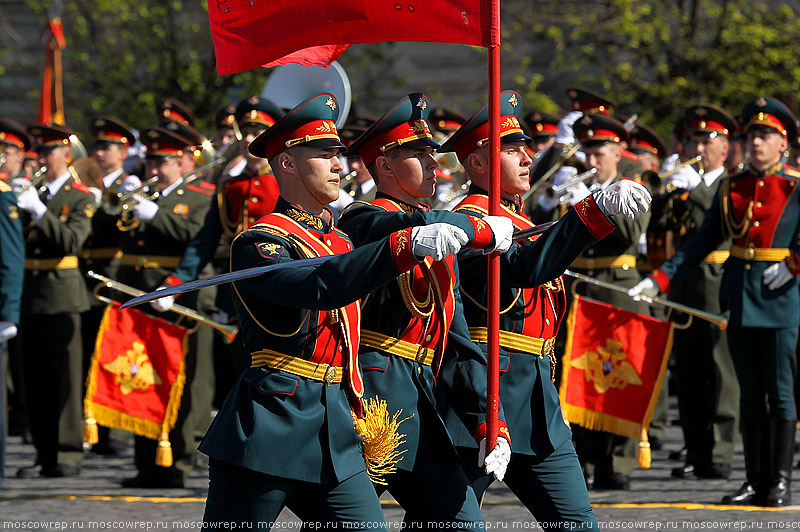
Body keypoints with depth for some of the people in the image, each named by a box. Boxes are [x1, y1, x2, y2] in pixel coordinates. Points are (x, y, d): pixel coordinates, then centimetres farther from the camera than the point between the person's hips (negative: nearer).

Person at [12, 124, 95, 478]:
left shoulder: (81, 198, 0)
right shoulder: (31, 192, 15)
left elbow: (71, 241, -15)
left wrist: (38, 209, -22)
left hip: (61, 294, -5)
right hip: (29, 295, 5)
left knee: (66, 376, -6)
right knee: (35, 378, 5)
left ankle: (68, 454, -5)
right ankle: (45, 453, 9)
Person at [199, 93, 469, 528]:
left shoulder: (342, 243, 17)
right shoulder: (257, 244, -10)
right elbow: (320, 287, -30)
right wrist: (406, 245, -40)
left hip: (336, 434, 7)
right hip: (268, 427, -7)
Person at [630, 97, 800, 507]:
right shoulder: (731, 188, 11)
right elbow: (703, 241, 12)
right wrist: (660, 279, 5)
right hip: (738, 298, 5)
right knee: (750, 394, 6)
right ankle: (755, 481, 9)